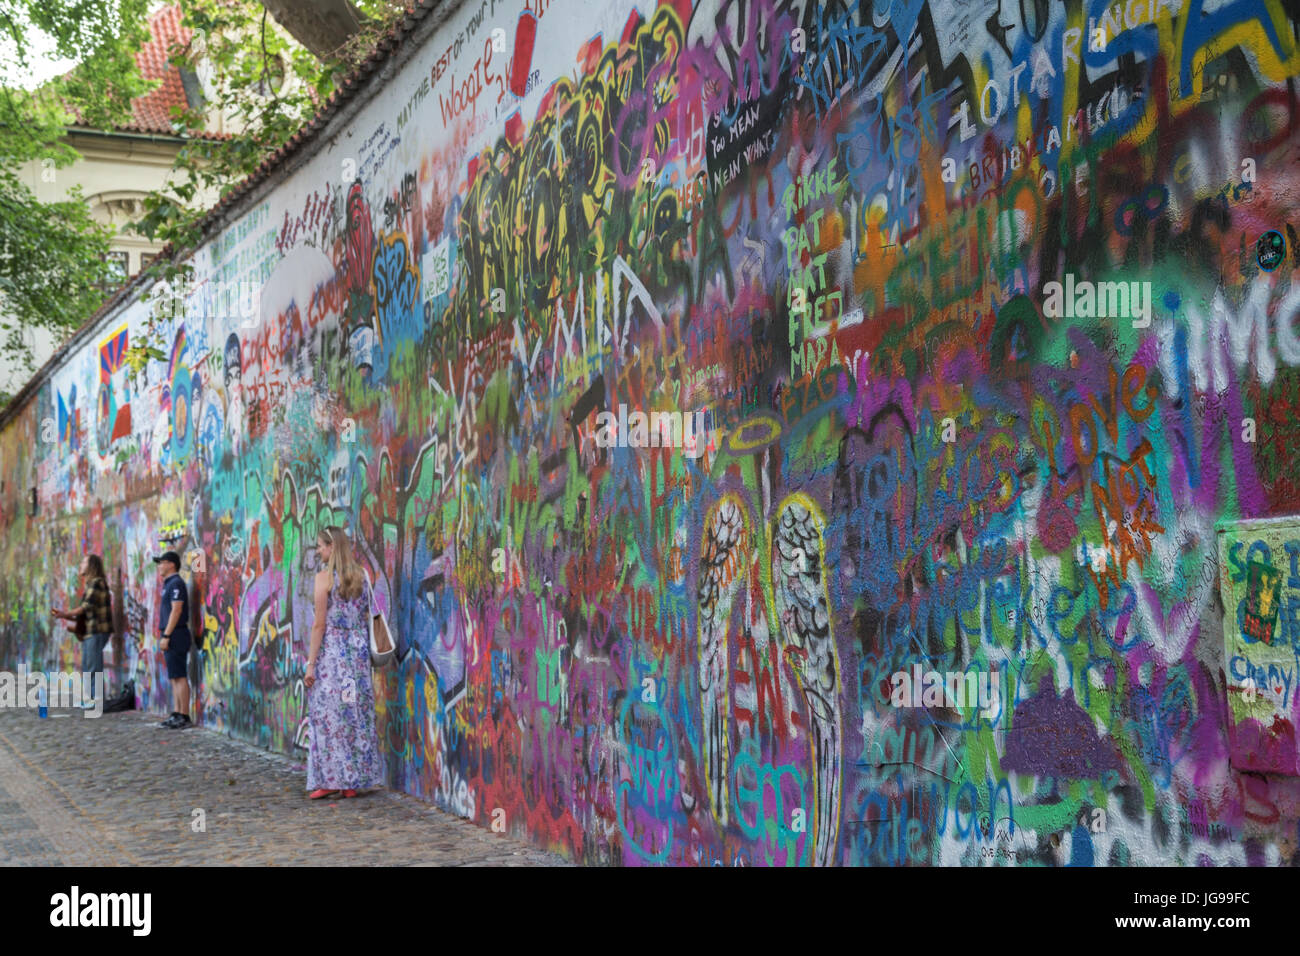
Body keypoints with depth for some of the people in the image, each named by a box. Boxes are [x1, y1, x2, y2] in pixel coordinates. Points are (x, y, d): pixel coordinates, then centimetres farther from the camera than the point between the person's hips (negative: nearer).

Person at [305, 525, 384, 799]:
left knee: (329, 716, -1)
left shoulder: (325, 576, -8)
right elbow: (366, 619, 11)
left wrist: (311, 663, -7)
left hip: (331, 652, -5)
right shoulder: (361, 576, 8)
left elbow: (319, 624, -10)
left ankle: (330, 780, -1)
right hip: (358, 651, 5)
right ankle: (353, 781, 11)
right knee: (357, 714, 7)